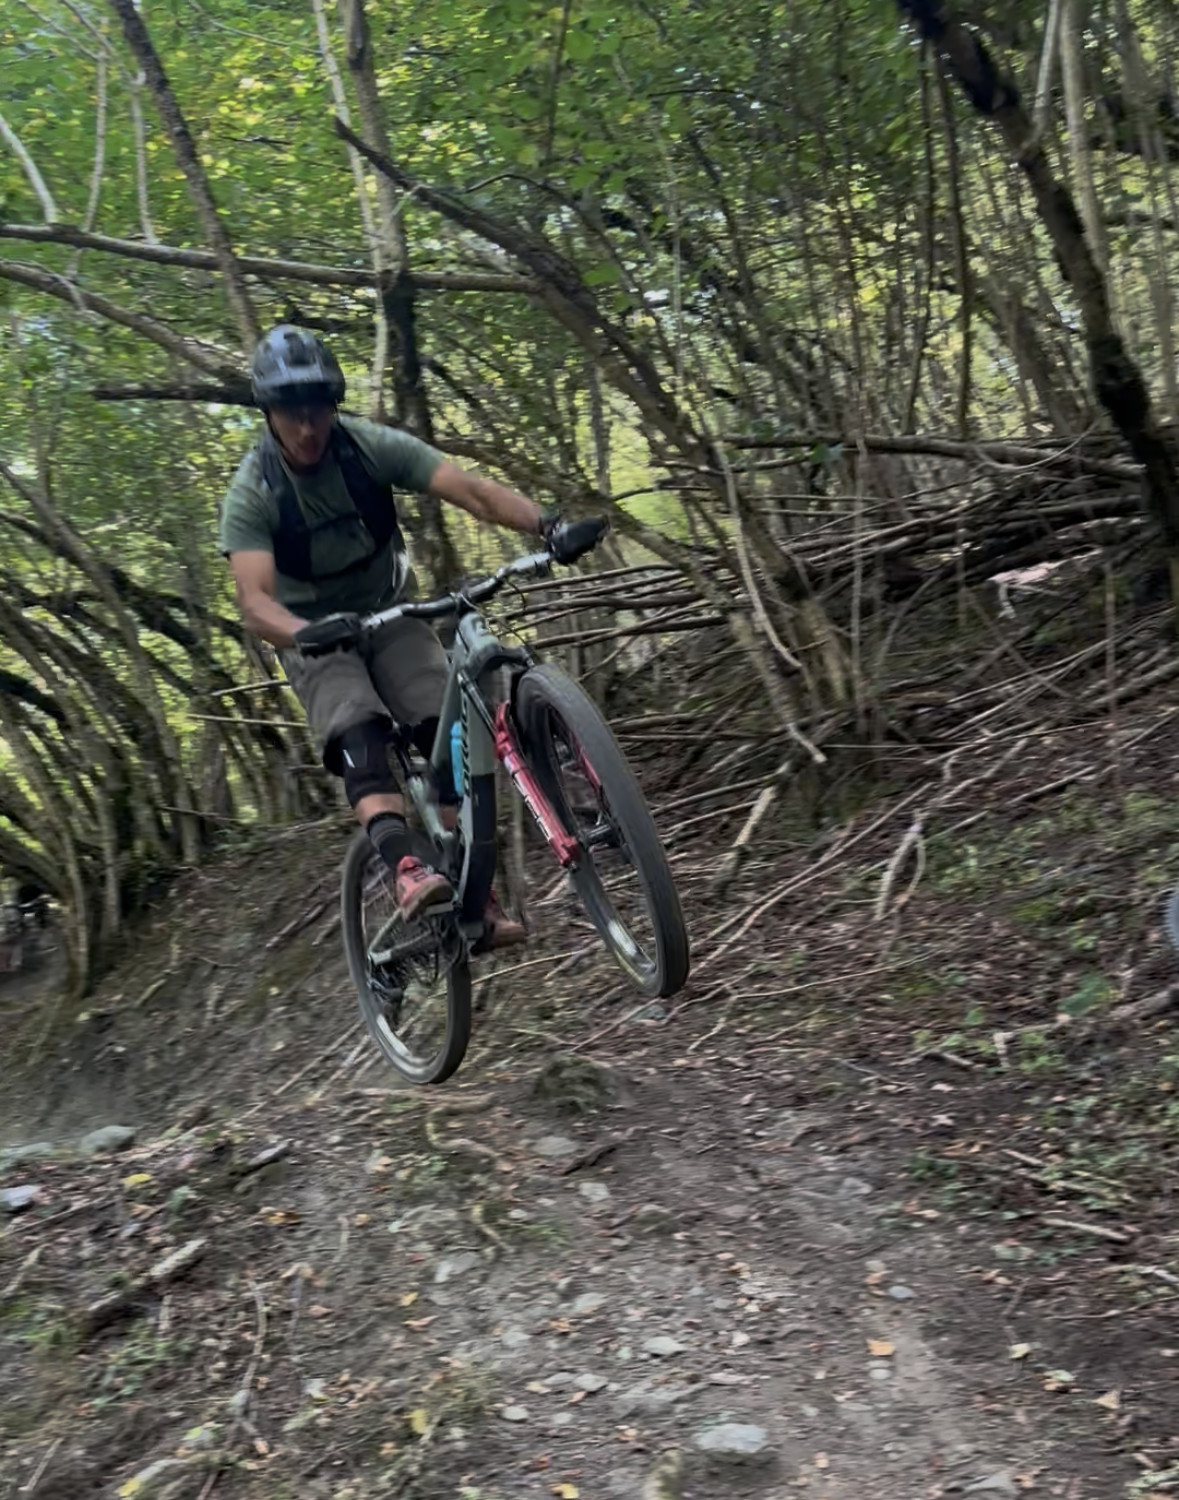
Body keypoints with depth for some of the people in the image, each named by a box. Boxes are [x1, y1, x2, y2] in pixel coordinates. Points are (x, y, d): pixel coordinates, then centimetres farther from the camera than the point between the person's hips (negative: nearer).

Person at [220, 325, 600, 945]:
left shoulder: (370, 446, -18)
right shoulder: (251, 493, -21)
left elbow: (470, 489, -28)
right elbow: (255, 601, -35)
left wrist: (542, 523, -47)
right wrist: (306, 634, -57)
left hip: (389, 614, 2)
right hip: (313, 633, -2)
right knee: (357, 734, -31)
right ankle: (406, 870, -47)